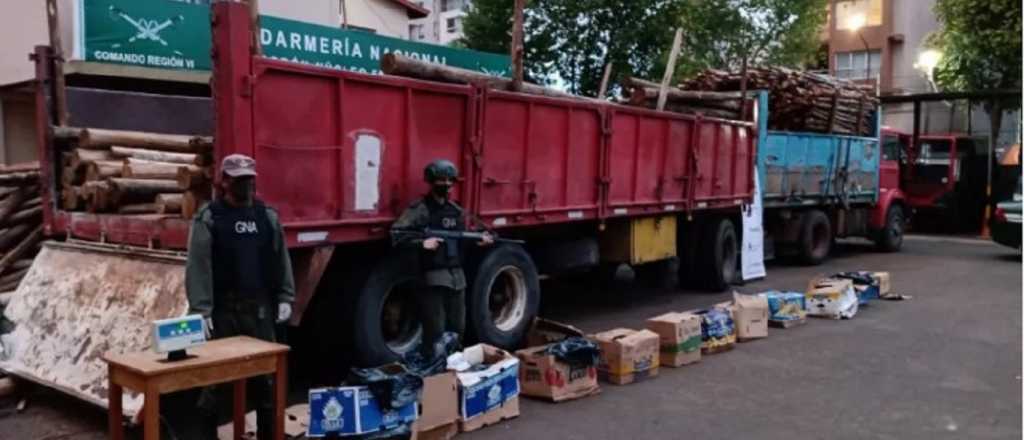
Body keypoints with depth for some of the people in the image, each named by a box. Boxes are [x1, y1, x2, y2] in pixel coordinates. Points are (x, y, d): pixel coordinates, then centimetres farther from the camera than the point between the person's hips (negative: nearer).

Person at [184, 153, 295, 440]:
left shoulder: (268, 216, 9)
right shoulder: (208, 218, -4)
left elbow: (281, 260, 11)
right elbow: (197, 267, -9)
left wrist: (285, 298, 4)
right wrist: (201, 309, -16)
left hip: (259, 309, 4)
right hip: (222, 310, -3)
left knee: (265, 373, 11)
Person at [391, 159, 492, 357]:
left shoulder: (456, 210, 14)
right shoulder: (420, 209, -9)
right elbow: (396, 235, -16)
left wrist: (478, 240, 3)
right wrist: (422, 243, -24)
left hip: (457, 277, 7)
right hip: (433, 278, -7)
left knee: (457, 329, 14)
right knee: (435, 332, -6)